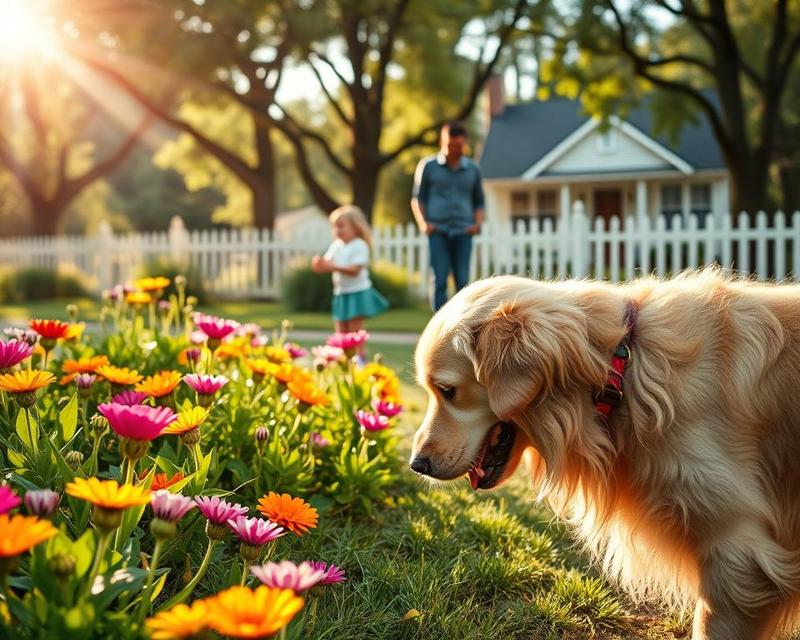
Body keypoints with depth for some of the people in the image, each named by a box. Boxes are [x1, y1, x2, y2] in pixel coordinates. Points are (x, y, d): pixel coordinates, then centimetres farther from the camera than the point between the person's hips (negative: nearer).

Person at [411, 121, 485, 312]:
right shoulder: (428, 166, 6)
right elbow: (417, 198, 10)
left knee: (463, 281, -1)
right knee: (439, 280, -7)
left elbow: (479, 202, 21)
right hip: (438, 231, -2)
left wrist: (477, 223, 2)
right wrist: (423, 223, -5)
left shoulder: (473, 170, 12)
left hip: (463, 232, 2)